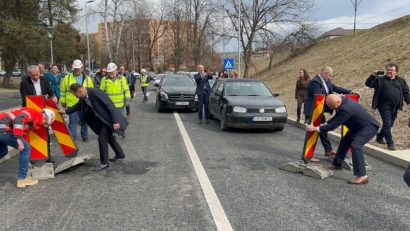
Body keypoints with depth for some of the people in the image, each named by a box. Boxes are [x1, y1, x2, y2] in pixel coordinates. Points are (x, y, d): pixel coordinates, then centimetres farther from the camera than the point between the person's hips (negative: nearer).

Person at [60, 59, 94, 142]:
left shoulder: (87, 79, 4)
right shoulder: (67, 78, 0)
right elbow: (63, 91, 6)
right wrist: (63, 101, 7)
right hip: (72, 104, -2)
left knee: (84, 121, 13)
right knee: (72, 122, 0)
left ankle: (85, 136, 27)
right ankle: (72, 138, 7)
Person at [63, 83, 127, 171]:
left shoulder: (95, 92, -28)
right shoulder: (83, 97, -2)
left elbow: (110, 105, -28)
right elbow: (78, 106, 20)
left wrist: (115, 121, -29)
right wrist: (66, 111, 14)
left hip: (109, 118, -9)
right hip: (102, 119, 9)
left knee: (102, 139, -9)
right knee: (108, 137, 22)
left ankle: (104, 162, 6)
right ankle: (120, 154, 41)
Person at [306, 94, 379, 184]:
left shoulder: (345, 109, -34)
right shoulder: (343, 100, -4)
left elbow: (333, 125, -29)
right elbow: (336, 118, 11)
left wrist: (315, 128, -22)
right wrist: (324, 124, 1)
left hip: (369, 127, -11)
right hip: (359, 126, 11)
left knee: (355, 145, -25)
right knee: (345, 141, 15)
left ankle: (362, 176, -22)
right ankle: (337, 164, 30)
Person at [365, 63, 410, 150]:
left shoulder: (401, 81, 11)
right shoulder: (380, 80, 1)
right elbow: (368, 84, -4)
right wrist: (373, 75, -17)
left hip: (395, 107, 4)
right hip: (384, 107, -4)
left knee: (389, 124, 14)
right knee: (387, 124, -9)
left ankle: (379, 137, 33)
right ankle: (390, 143, -4)